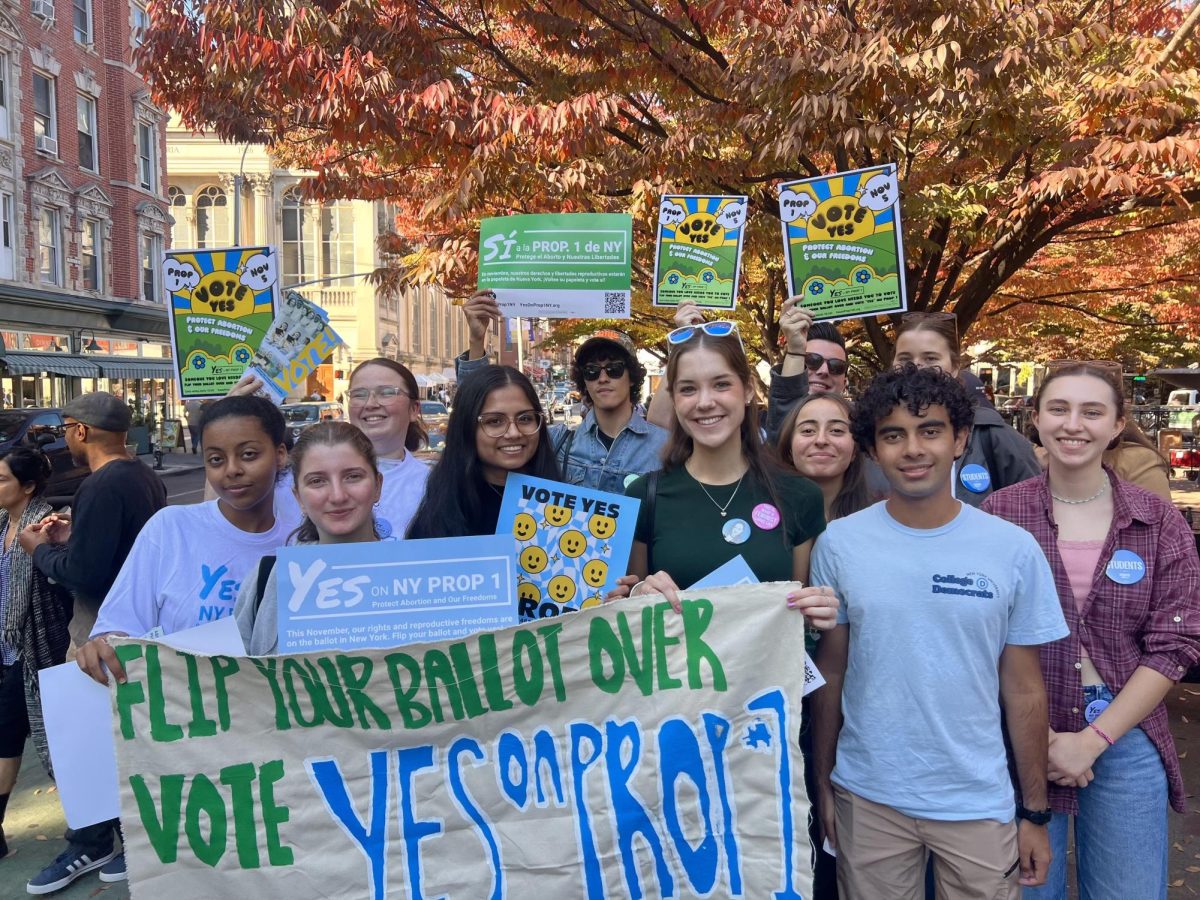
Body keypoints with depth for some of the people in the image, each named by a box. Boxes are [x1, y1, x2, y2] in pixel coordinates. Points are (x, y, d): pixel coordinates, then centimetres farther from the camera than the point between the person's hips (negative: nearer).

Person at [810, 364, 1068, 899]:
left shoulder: (1014, 550, -7)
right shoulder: (839, 544, -7)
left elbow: (1024, 690, 0)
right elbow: (829, 673, 0)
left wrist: (1035, 811, 2)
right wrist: (823, 781, 4)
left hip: (979, 802, 0)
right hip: (868, 798, 0)